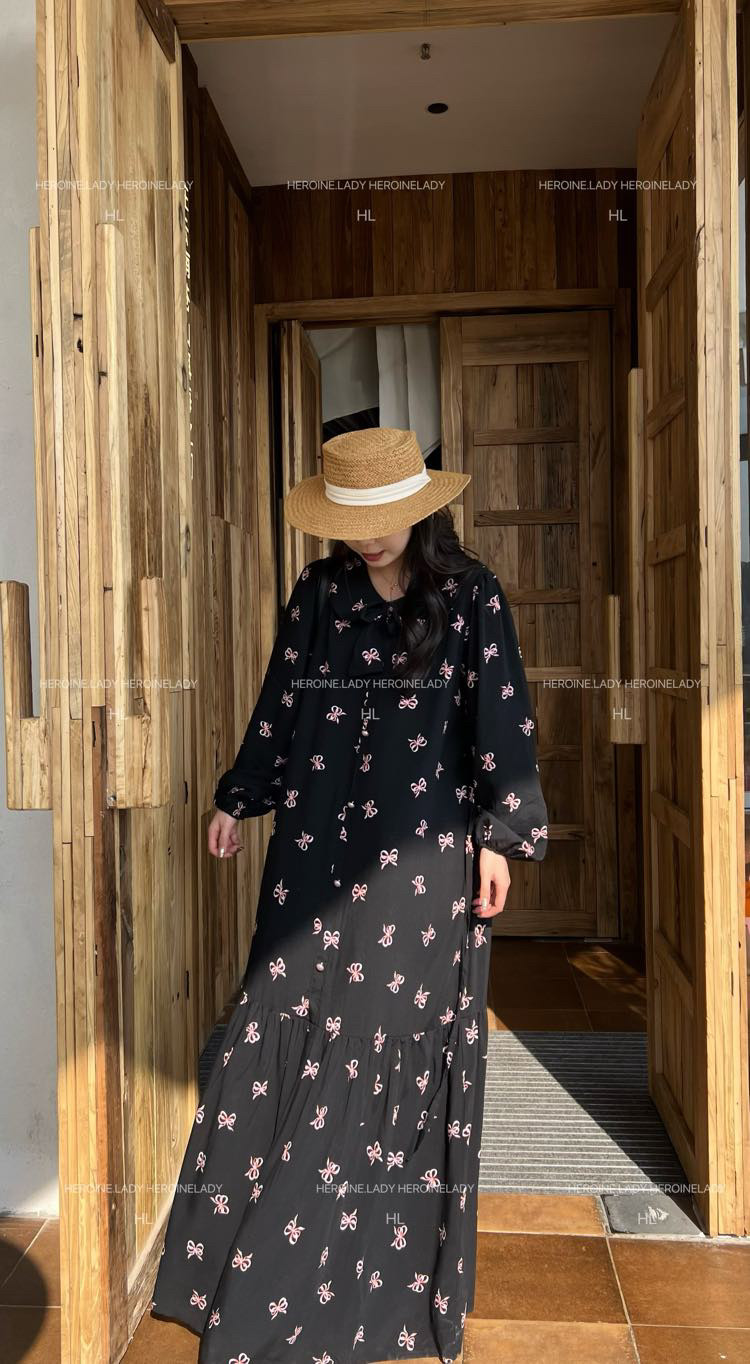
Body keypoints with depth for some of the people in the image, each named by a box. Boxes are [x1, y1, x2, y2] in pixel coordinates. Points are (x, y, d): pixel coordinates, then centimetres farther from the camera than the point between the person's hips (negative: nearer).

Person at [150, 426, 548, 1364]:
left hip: (425, 852, -2)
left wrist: (502, 833, -6)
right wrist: (239, 798, 15)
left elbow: (502, 717, -3)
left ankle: (403, 1247, 28)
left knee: (403, 1033, 6)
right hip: (319, 841, 3)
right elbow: (281, 704, 12)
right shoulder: (318, 593, 6)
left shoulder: (470, 595, -2)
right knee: (294, 1024, 4)